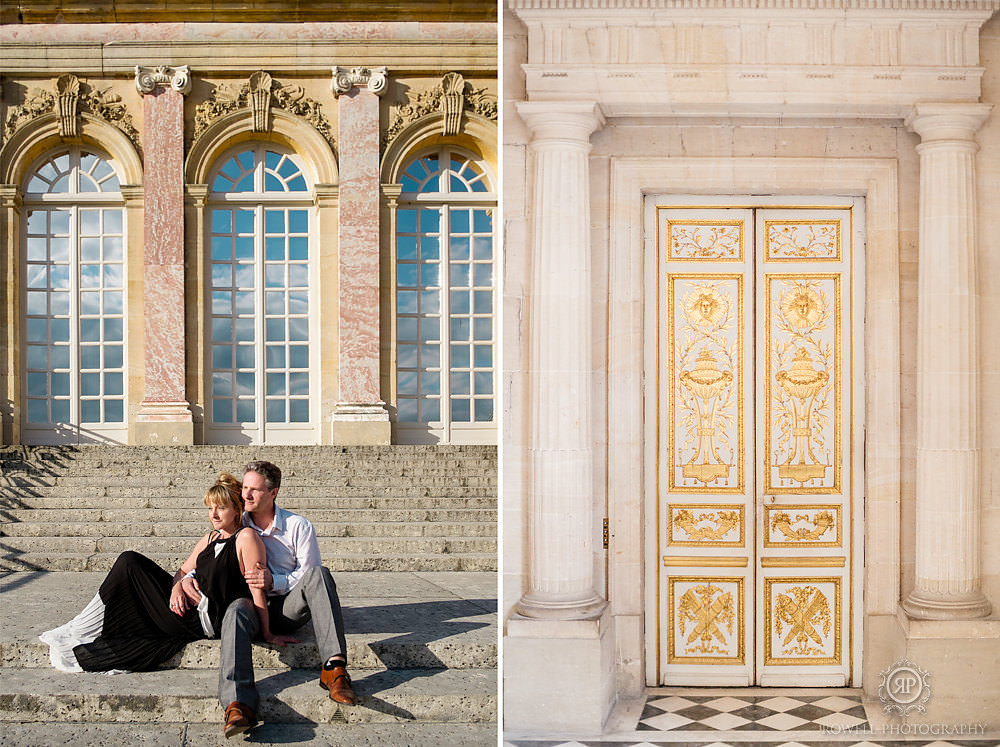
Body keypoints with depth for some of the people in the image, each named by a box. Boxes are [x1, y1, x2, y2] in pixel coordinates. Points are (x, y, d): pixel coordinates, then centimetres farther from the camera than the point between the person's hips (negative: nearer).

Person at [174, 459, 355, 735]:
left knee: (318, 573, -31)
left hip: (288, 607, -1)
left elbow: (308, 576, 1)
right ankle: (238, 703, -59)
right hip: (254, 607, 1)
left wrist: (274, 582, -16)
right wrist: (188, 577, 0)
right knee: (236, 610, -37)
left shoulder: (299, 526, 3)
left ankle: (333, 668, -44)